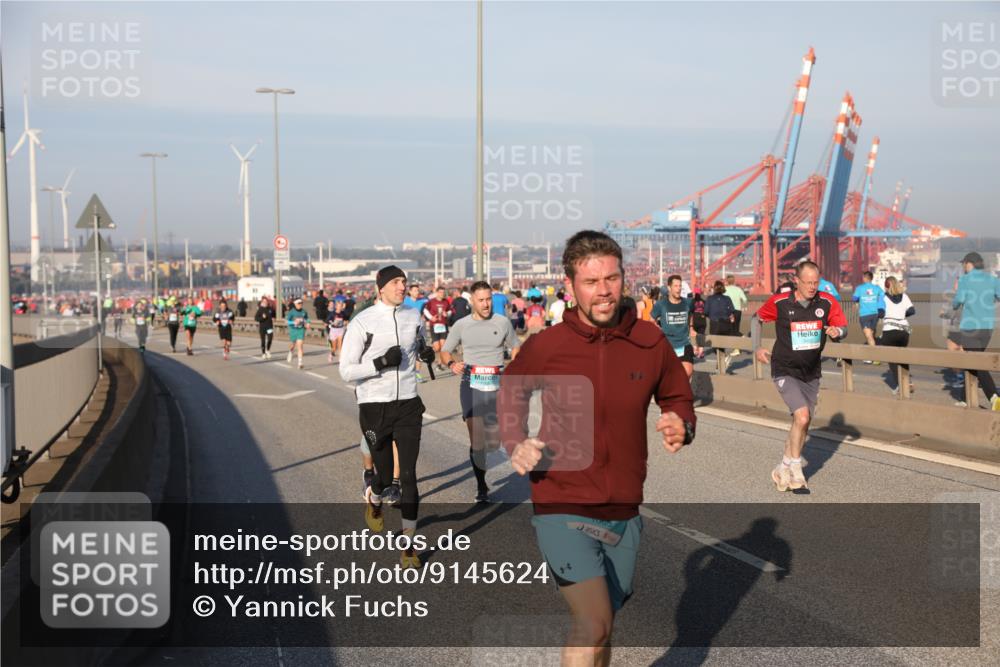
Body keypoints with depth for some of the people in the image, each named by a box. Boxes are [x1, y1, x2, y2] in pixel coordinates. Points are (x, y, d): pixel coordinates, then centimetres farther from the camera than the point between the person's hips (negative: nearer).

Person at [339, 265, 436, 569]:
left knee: (408, 475, -4)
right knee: (385, 474, 10)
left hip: (408, 406, 3)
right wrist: (381, 362, -23)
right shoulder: (361, 322, -10)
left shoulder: (414, 316, 4)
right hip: (374, 407, -3)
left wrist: (427, 353, 2)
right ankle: (373, 500, 48)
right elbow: (346, 372, -10)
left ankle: (408, 545, 5)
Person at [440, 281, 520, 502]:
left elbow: (516, 346, 17)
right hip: (471, 385, -1)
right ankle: (481, 488, 7)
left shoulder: (503, 323, 5)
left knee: (494, 443, 1)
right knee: (476, 441, -7)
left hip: (496, 386, 1)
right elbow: (445, 351, 11)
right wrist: (452, 364, -11)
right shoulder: (461, 325, 4)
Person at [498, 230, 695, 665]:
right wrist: (515, 443, -6)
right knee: (594, 623, -20)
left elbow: (677, 398, 12)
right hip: (562, 509, -3)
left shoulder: (649, 342, -4)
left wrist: (681, 425, -10)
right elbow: (511, 394, 11)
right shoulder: (545, 346, -10)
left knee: (602, 627, 20)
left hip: (624, 512, 4)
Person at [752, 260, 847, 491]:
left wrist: (837, 331, -23)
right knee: (802, 417, -20)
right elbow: (757, 318, 6)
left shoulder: (827, 302, -7)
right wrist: (757, 348, 2)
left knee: (802, 423, 11)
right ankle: (795, 470, -4)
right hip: (785, 372, -4)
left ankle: (785, 470, 28)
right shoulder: (779, 302, -11)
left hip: (811, 374, 4)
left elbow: (843, 327, 0)